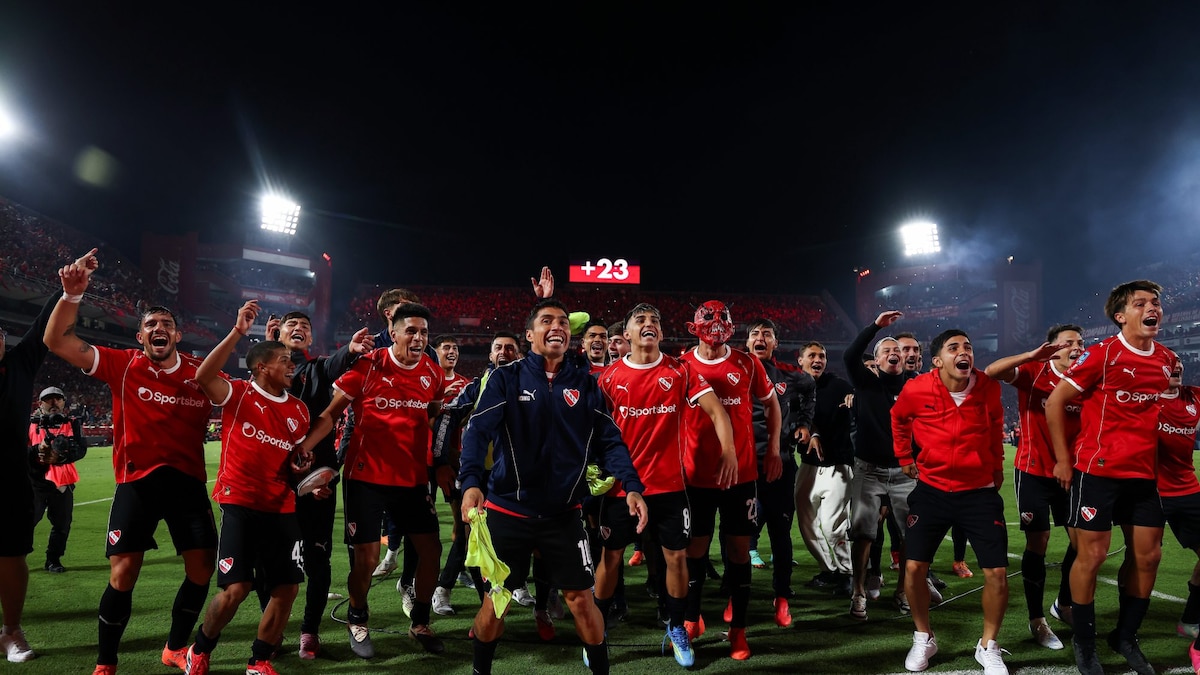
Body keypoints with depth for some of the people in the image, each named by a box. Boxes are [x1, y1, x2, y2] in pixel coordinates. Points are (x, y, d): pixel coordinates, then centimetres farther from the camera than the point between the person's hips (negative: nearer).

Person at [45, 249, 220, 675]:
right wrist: (72, 296, -21)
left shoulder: (201, 372, 3)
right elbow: (57, 341, -5)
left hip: (188, 481, 2)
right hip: (137, 481, -2)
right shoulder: (123, 365, -1)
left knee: (202, 568, 2)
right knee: (122, 574, -2)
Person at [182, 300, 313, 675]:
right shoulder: (239, 394, -4)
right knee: (235, 588, -8)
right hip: (240, 503, -5)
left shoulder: (299, 410, 10)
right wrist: (237, 332, -29)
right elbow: (203, 376, -25)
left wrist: (310, 479, 0)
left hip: (282, 508, 5)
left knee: (287, 588, 2)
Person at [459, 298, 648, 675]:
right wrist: (471, 482, -32)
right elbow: (478, 431, -15)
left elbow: (609, 441, 1)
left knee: (582, 599, 7)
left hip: (564, 513, 2)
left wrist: (631, 486, -14)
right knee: (496, 599, 11)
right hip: (508, 510, -1)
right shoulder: (506, 378, -5)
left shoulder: (585, 384, 2)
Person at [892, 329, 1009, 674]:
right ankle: (923, 639, 22)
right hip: (932, 489, -1)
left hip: (979, 491, 1)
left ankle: (988, 647, 22)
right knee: (914, 567, -3)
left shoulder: (989, 387, -8)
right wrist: (905, 458, 12)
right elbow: (898, 419, 10)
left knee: (997, 572, -3)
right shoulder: (917, 389, -14)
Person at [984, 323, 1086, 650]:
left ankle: (1064, 604, 33)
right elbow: (992, 371, -28)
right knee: (1038, 541, -1)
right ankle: (1037, 621, 12)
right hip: (1034, 472, -5)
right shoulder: (1034, 373, -10)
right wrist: (1033, 355, -35)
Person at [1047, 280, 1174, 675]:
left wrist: (1150, 453, 13)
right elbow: (1054, 402, -9)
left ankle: (1125, 637, 29)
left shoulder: (1167, 360, 7)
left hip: (1143, 472, 6)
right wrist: (1063, 460, -9)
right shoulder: (1102, 354, -11)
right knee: (1092, 555, -1)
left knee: (1148, 555, 10)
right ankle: (1084, 642, 16)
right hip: (1098, 469, -6)